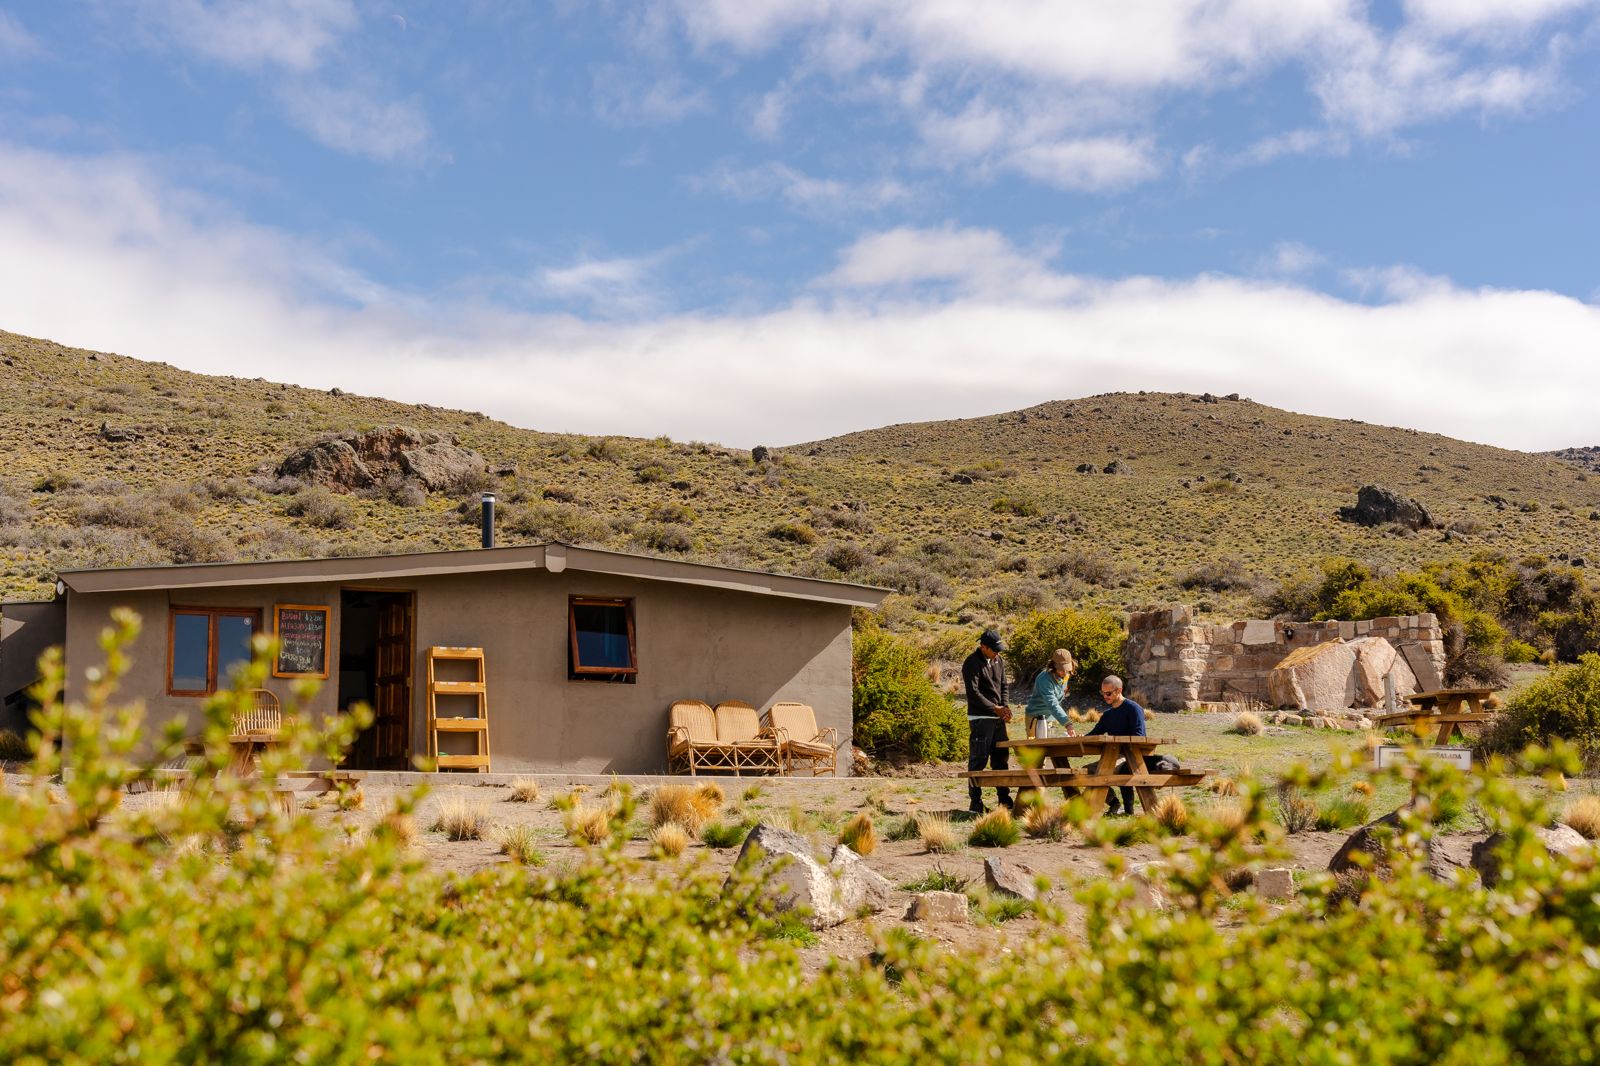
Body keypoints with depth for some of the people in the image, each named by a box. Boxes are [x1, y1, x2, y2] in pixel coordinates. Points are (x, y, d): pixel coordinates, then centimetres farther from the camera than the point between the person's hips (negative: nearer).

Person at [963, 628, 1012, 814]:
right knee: (978, 760, -6)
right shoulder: (972, 663, -12)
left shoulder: (999, 661, 12)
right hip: (980, 719, -8)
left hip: (997, 718, 8)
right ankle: (975, 802, -1)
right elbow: (973, 693, -17)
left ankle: (1004, 799, 19)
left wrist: (1005, 708, 1)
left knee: (1001, 758, 11)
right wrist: (996, 708, -15)